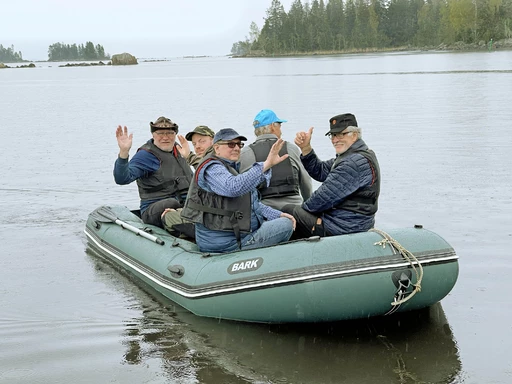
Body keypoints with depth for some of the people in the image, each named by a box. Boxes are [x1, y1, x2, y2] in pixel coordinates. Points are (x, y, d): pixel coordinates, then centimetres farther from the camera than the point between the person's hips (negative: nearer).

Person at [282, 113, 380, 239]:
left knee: (287, 211, -6)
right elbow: (320, 171, 11)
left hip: (345, 227, -11)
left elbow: (327, 195, -22)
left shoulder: (356, 162, -22)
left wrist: (304, 208, -5)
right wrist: (305, 148, -3)